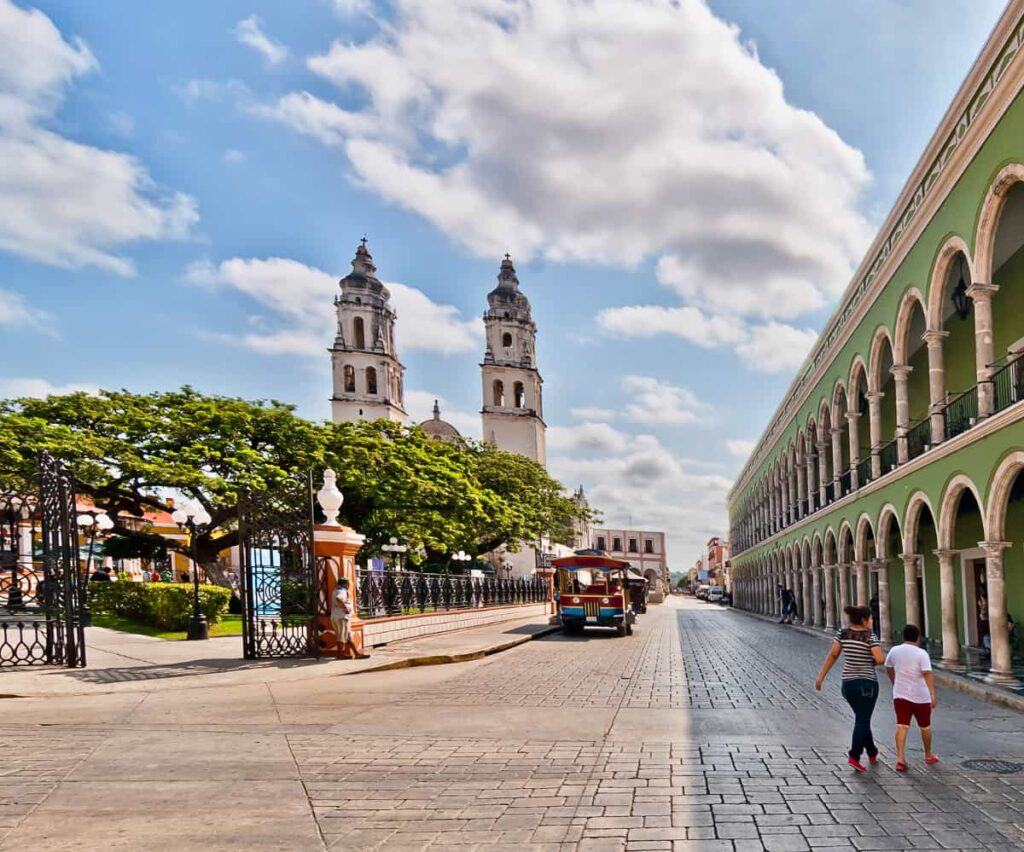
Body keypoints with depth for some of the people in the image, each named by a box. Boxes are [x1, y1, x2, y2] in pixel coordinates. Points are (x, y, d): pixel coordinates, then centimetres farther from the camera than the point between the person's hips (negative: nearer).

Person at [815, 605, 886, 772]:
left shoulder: (843, 633, 0)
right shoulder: (870, 637, -12)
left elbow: (832, 655, 0)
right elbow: (881, 659, -21)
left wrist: (821, 676, 2)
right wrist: (872, 662, 2)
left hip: (848, 683, 5)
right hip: (867, 683, -5)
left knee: (862, 718, 20)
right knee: (862, 720, -1)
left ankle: (872, 753, 32)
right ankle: (854, 757, -13)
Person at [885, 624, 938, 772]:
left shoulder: (894, 651, 3)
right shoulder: (921, 653, -12)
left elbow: (888, 669, 18)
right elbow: (927, 674, -22)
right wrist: (933, 694, -25)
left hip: (900, 695, 3)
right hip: (920, 696, -3)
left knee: (902, 726, -3)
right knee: (925, 726, 17)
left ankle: (900, 758, -17)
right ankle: (928, 756, 33)